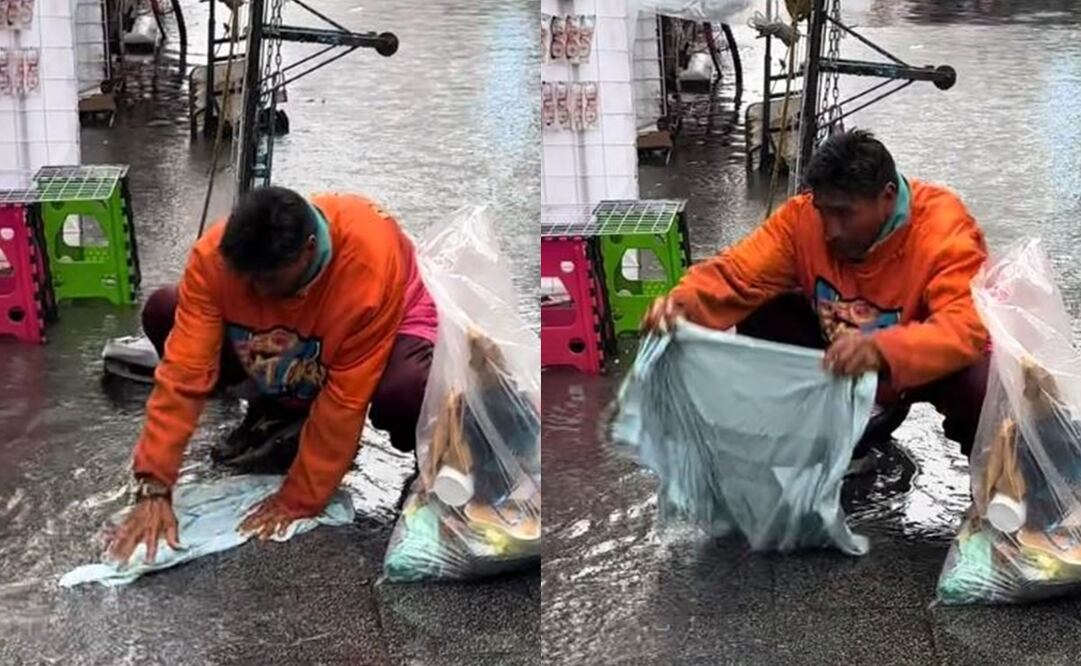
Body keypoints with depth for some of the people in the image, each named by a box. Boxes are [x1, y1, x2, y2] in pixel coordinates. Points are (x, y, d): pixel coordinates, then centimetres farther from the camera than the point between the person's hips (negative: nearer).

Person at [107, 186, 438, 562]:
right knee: (162, 314, -15)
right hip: (281, 336, 5)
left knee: (409, 393, -41)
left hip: (388, 330, -5)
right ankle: (277, 411, 5)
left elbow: (345, 397, -32)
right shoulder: (216, 254, -30)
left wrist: (298, 499, -27)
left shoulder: (369, 262, -39)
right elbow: (184, 371, -29)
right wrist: (154, 488, -34)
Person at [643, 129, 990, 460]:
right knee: (761, 321, -15)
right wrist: (683, 304, -42)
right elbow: (738, 273, -20)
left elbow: (969, 327, -43)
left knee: (980, 385, -36)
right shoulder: (804, 215, -19)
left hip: (927, 364, -5)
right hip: (841, 355, 5)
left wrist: (882, 350, -61)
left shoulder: (944, 231, -31)